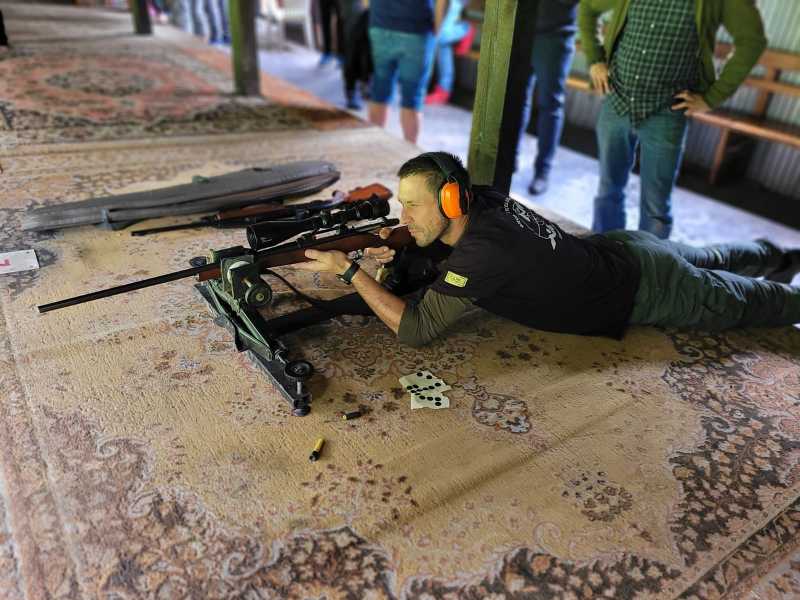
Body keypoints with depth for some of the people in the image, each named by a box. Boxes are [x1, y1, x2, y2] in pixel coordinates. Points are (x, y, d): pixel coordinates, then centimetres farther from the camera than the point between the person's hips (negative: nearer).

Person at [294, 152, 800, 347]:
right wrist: (398, 249, -12)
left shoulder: (481, 251, -37)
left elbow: (418, 329, -35)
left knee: (744, 304, 18)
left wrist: (348, 269, -36)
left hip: (646, 290, -7)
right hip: (624, 248, 7)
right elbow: (447, 245, 7)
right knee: (707, 261, 35)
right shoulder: (479, 200, -14)